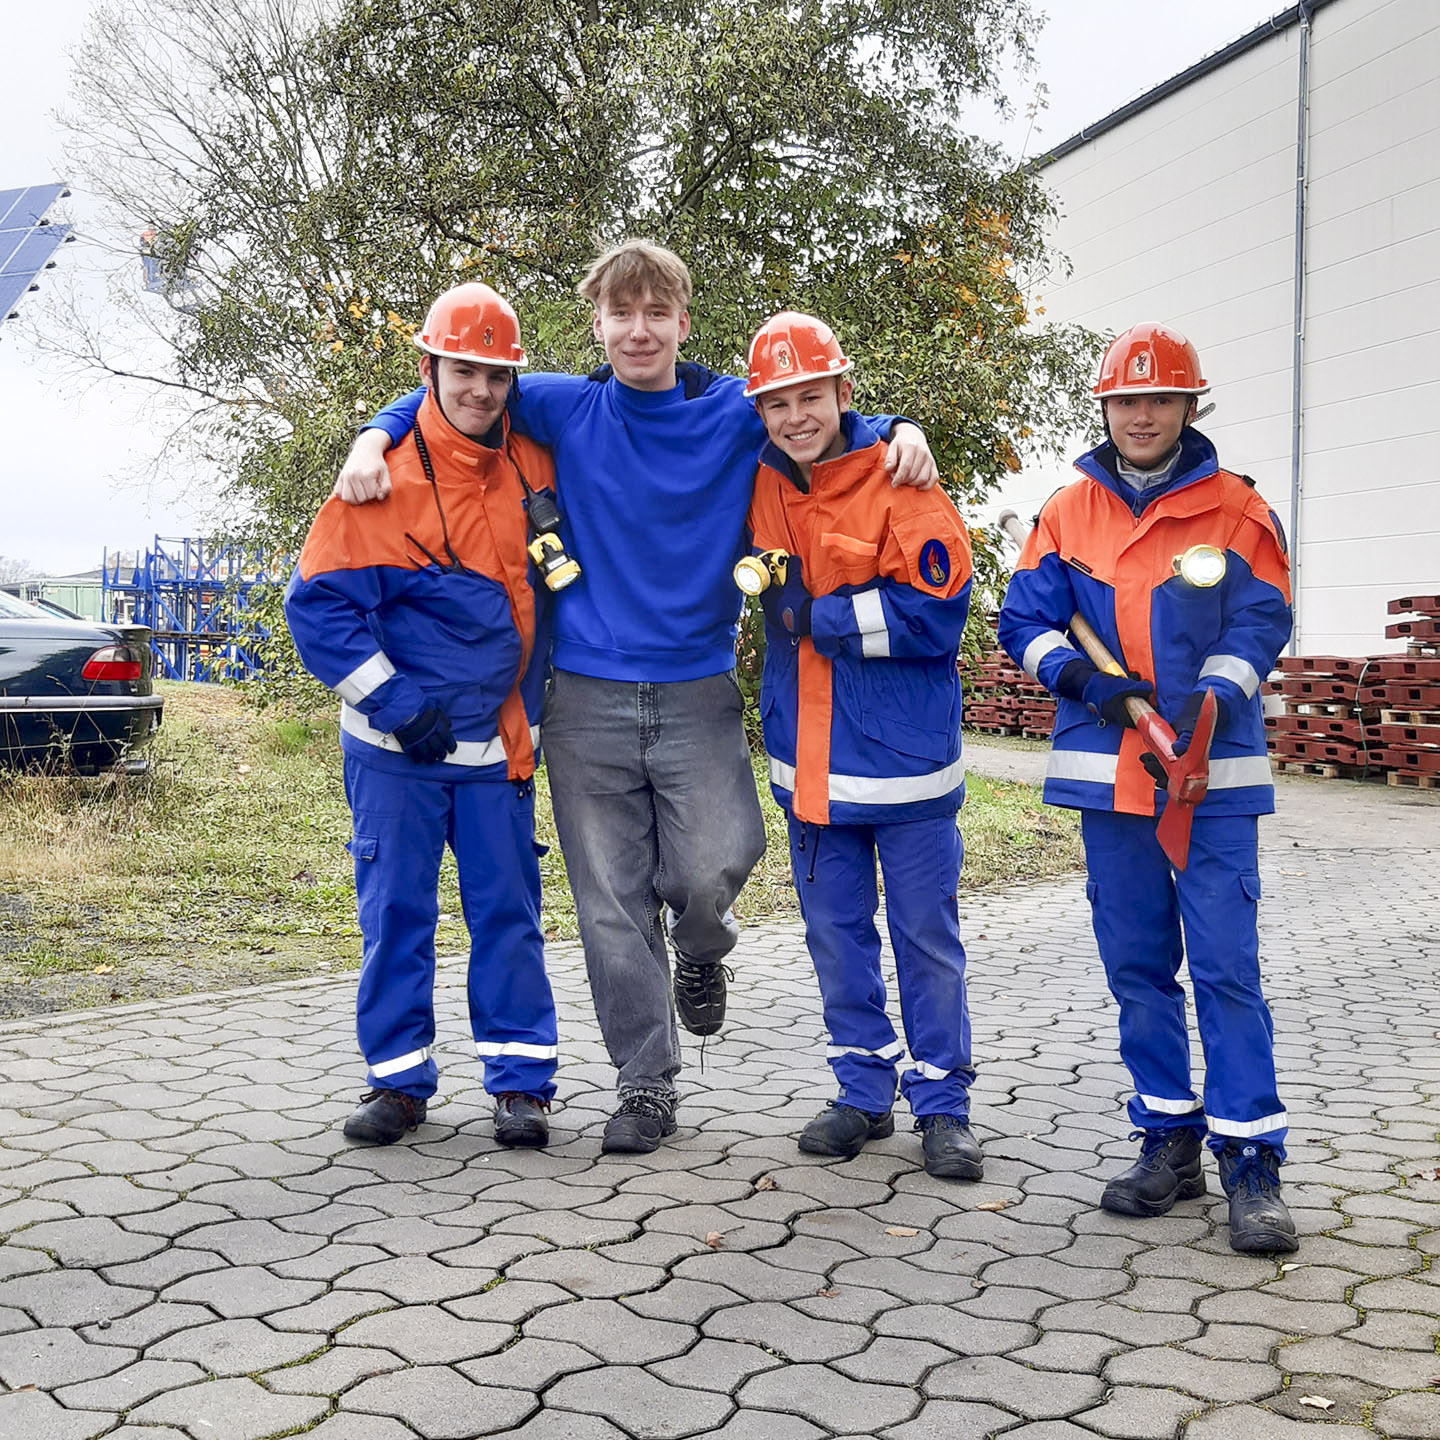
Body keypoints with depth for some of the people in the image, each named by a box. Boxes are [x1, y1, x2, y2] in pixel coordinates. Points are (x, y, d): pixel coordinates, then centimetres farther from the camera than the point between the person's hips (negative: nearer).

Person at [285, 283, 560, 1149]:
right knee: (396, 911, 5)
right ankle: (399, 1080, 18)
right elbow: (319, 602, -10)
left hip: (498, 744, 3)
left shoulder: (534, 467, 3)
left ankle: (522, 1082, 14)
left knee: (508, 912, 5)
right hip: (398, 748, -3)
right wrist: (395, 703, -14)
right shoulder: (387, 476, -9)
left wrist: (534, 701, 11)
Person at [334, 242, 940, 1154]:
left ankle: (701, 947, 25)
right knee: (612, 902, 2)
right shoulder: (564, 409, 5)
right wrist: (377, 438, -1)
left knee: (714, 869, -13)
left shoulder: (735, 412, 4)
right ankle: (647, 1083, 16)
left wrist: (901, 432, -4)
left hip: (699, 691, 0)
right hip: (588, 695, 1)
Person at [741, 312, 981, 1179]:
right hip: (809, 759, 5)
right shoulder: (759, 485, 4)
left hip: (904, 757, -5)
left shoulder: (903, 485, -12)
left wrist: (817, 615, -17)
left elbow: (936, 613, -19)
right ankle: (865, 1092, 26)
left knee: (926, 935, 5)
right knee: (836, 934, 13)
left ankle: (942, 1105, 17)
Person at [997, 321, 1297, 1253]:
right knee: (1136, 963, 9)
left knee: (1225, 963, -7)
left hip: (1214, 777, -3)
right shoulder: (1068, 512, 10)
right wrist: (1078, 676, -12)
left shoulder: (1236, 509, 3)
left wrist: (1206, 705, -19)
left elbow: (1259, 627, -2)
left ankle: (1252, 1159, 1)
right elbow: (1026, 622, 8)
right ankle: (1171, 1140, 21)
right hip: (1109, 773, 3)